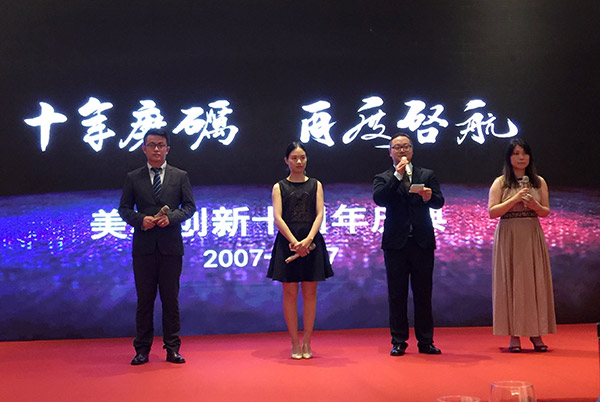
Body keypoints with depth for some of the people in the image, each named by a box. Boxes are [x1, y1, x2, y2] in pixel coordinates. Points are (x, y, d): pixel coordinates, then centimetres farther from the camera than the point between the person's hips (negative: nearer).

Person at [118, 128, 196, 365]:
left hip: (170, 247, 0)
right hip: (143, 247, 0)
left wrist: (171, 217, -12)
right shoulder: (133, 178, 9)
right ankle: (142, 350, 11)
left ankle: (172, 348, 12)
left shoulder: (180, 176, 9)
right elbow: (124, 208, 8)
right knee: (144, 299, 4)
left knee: (171, 299, 4)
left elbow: (189, 206, 6)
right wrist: (140, 219, -11)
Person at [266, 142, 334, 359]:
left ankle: (306, 343, 10)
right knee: (290, 292, 0)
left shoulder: (315, 185, 10)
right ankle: (295, 343, 8)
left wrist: (308, 239, -16)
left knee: (310, 292, 2)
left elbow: (320, 214, 0)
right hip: (287, 241, -1)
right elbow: (278, 217, -4)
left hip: (311, 241, 1)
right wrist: (294, 242, -17)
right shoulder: (279, 186, 6)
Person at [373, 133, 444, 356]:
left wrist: (429, 196, -21)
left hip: (423, 242, 1)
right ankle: (398, 342, 11)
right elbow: (378, 199, -12)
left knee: (423, 294, 4)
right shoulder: (383, 178, 9)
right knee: (397, 295, 3)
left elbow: (439, 202, 1)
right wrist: (397, 175, -15)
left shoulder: (427, 175, 13)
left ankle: (425, 342, 13)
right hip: (396, 244, -1)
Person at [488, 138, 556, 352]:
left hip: (532, 237, 2)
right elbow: (492, 212, -5)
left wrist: (535, 205, -11)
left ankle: (536, 333, 9)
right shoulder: (500, 183, 3)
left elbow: (546, 211, 10)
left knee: (535, 282, 1)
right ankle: (514, 335, 4)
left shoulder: (539, 182, 10)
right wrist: (515, 199, -14)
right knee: (511, 283, -1)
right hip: (509, 237, -2)